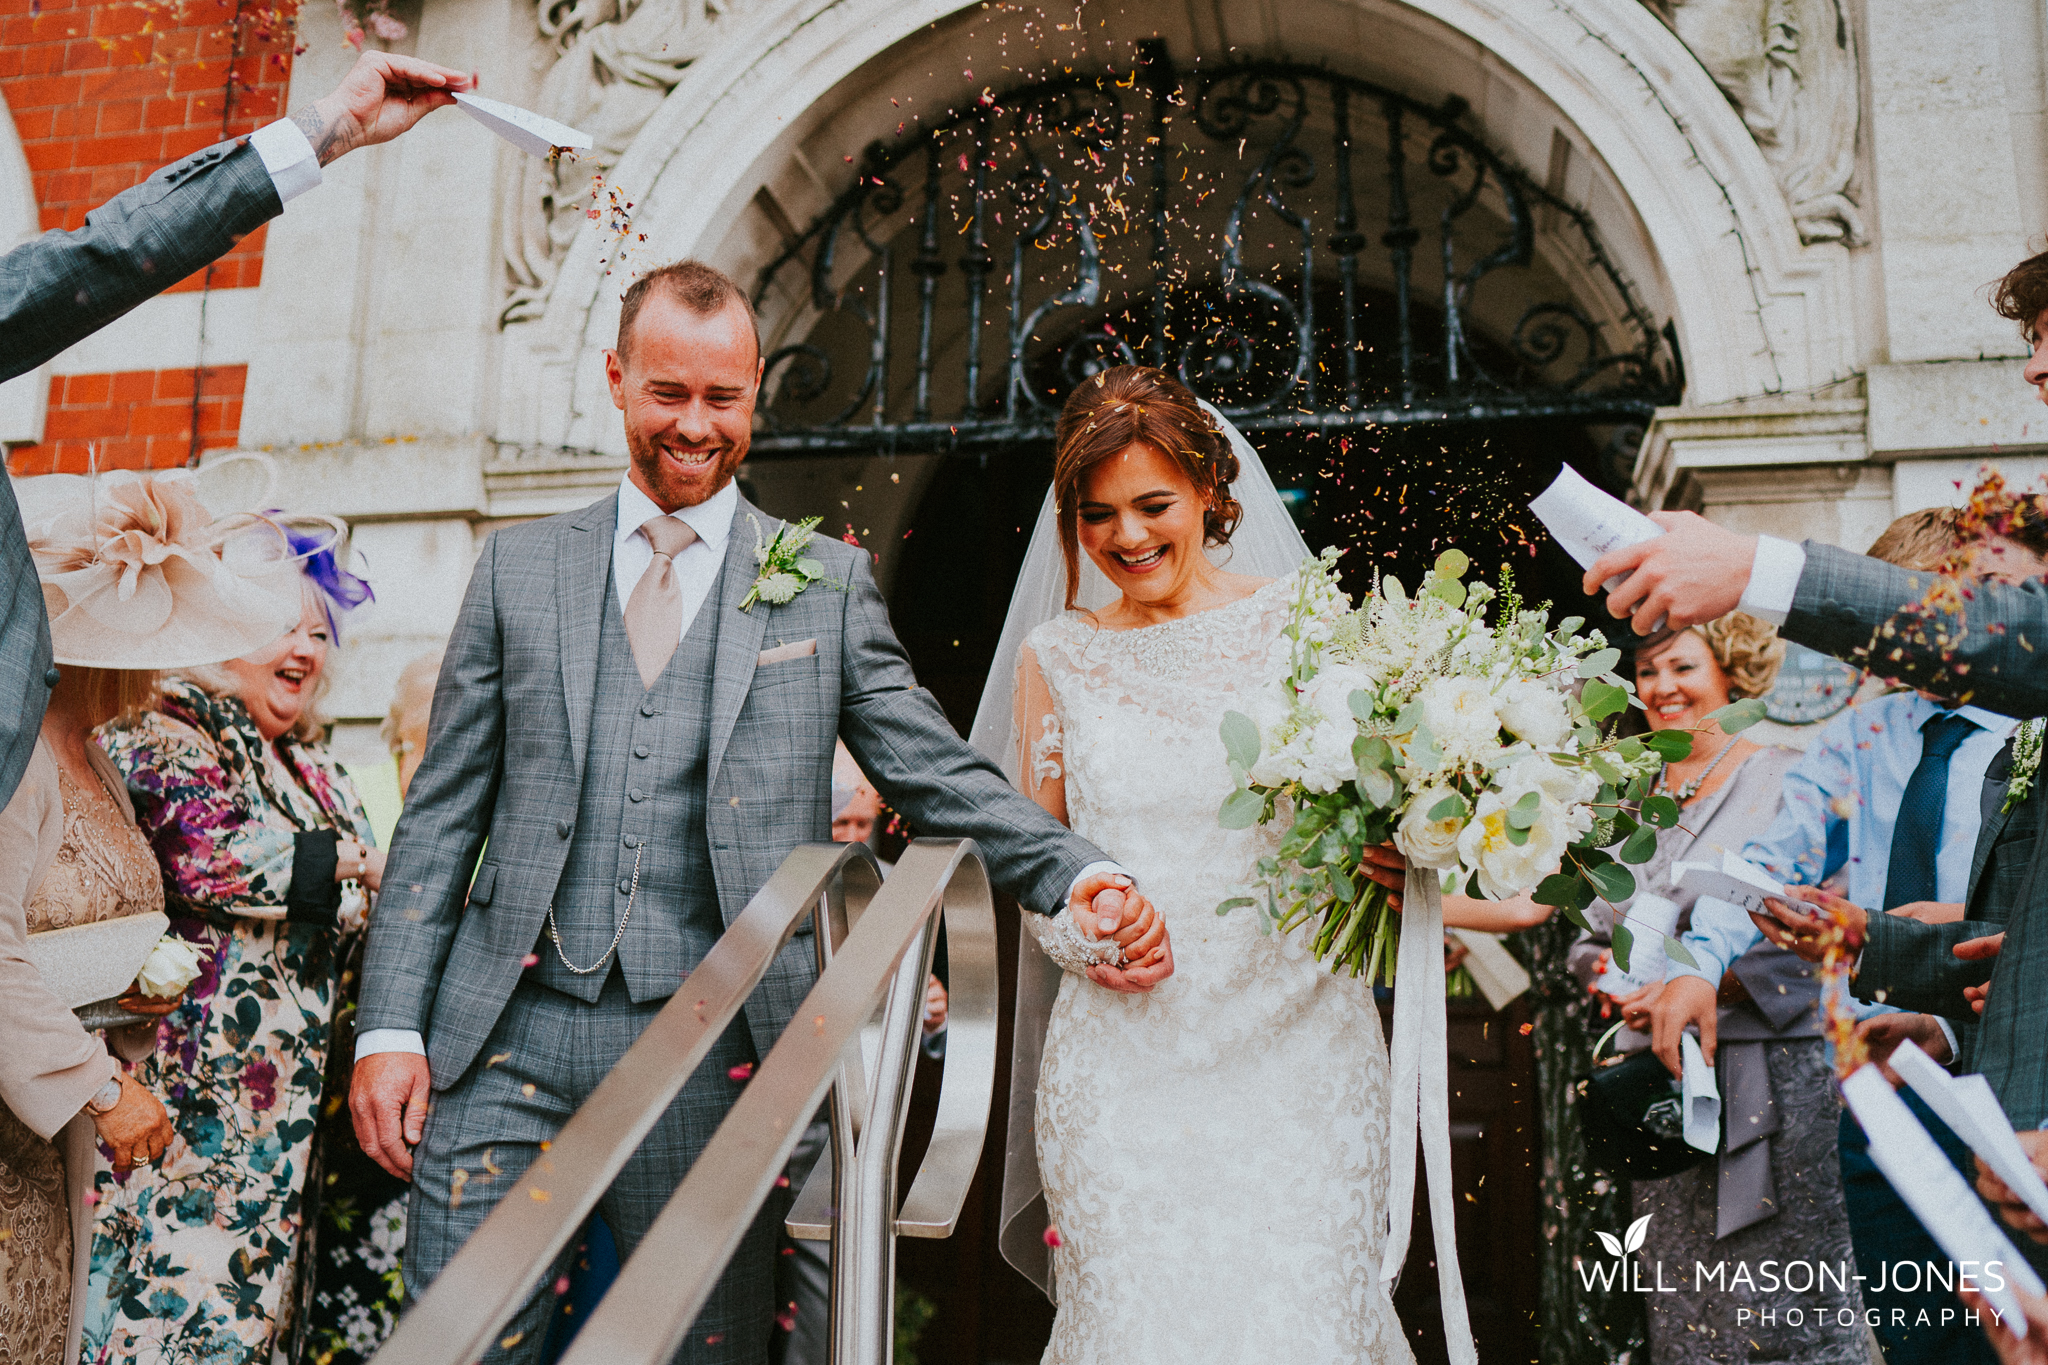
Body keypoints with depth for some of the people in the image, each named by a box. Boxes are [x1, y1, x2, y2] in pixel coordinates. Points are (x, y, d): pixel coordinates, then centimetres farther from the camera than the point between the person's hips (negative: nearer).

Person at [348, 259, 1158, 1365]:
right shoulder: (519, 568, 10)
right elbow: (443, 812, 9)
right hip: (506, 1035, 1)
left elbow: (939, 774, 5)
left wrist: (1077, 876, -11)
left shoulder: (826, 583, 7)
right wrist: (389, 1022, 2)